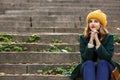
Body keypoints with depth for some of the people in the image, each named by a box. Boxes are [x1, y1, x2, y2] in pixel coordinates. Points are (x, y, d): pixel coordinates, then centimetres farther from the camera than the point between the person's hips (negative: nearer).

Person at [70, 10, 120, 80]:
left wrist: (97, 39, -23)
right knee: (89, 63, -31)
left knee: (102, 62, -32)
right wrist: (91, 40, -22)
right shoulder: (83, 38, -3)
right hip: (87, 68, 1)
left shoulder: (109, 37, -5)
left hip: (105, 68, 0)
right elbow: (85, 58, -15)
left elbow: (107, 57, -19)